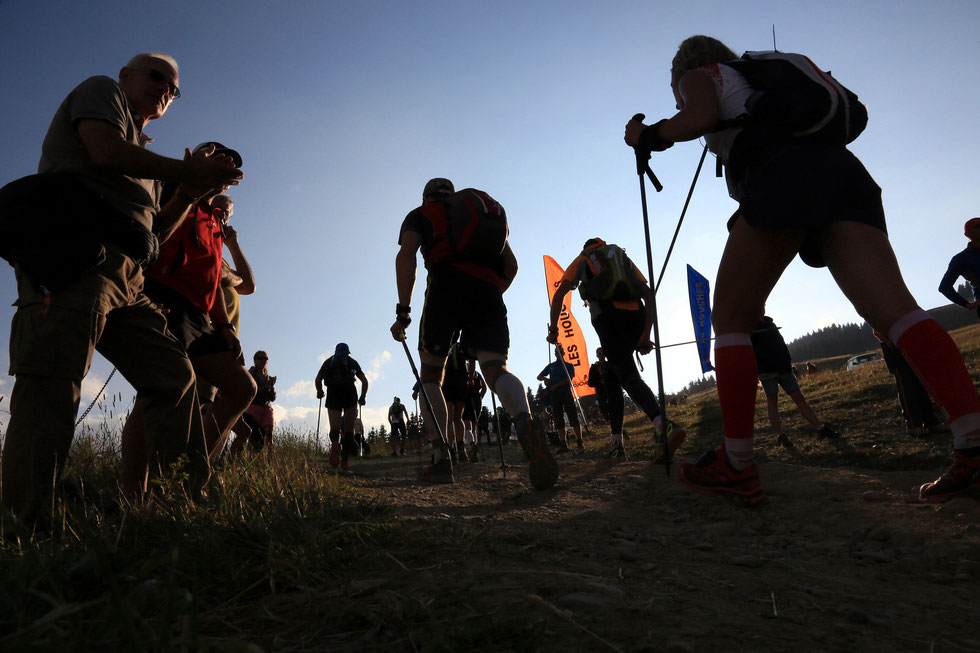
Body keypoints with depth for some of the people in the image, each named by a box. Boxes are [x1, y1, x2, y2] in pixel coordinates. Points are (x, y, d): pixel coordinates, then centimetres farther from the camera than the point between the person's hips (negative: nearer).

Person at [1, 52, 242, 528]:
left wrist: (191, 192, 15)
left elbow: (155, 232, 28)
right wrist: (187, 171, 0)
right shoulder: (101, 90, 15)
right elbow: (107, 151, -8)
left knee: (175, 375, 1)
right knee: (52, 388, -16)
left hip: (123, 282, 9)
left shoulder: (141, 154, 34)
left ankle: (190, 495, 2)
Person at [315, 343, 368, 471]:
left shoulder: (328, 362, 23)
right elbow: (365, 381, 18)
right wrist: (362, 397, 28)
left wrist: (320, 392, 28)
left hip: (333, 395, 1)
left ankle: (335, 442, -34)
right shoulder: (352, 362, 23)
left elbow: (317, 380, 12)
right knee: (348, 429, 6)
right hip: (350, 394, 0)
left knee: (334, 428, 1)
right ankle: (344, 461, -5)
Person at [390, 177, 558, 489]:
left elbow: (406, 255, 2)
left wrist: (403, 311, -5)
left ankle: (441, 459, 3)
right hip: (489, 292, 3)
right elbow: (511, 265, 27)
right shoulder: (489, 213, 34)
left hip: (446, 286, -3)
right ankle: (526, 423, -41)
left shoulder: (420, 215, 22)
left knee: (430, 377, 11)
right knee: (495, 370, -8)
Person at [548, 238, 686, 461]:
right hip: (637, 319, 4)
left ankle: (665, 426, -42)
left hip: (609, 320, -4)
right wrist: (646, 334, 7)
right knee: (612, 379, 16)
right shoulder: (624, 258, 29)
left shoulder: (582, 260, 23)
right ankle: (616, 443, 11)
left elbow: (558, 295, 11)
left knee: (630, 378, -16)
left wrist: (553, 329, 18)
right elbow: (649, 295, 14)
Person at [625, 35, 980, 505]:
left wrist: (648, 136, 15)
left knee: (730, 318, -2)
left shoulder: (699, 75, 22)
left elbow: (701, 117, -2)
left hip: (782, 173, -7)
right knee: (893, 308, -12)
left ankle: (737, 468, -7)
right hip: (840, 167, 7)